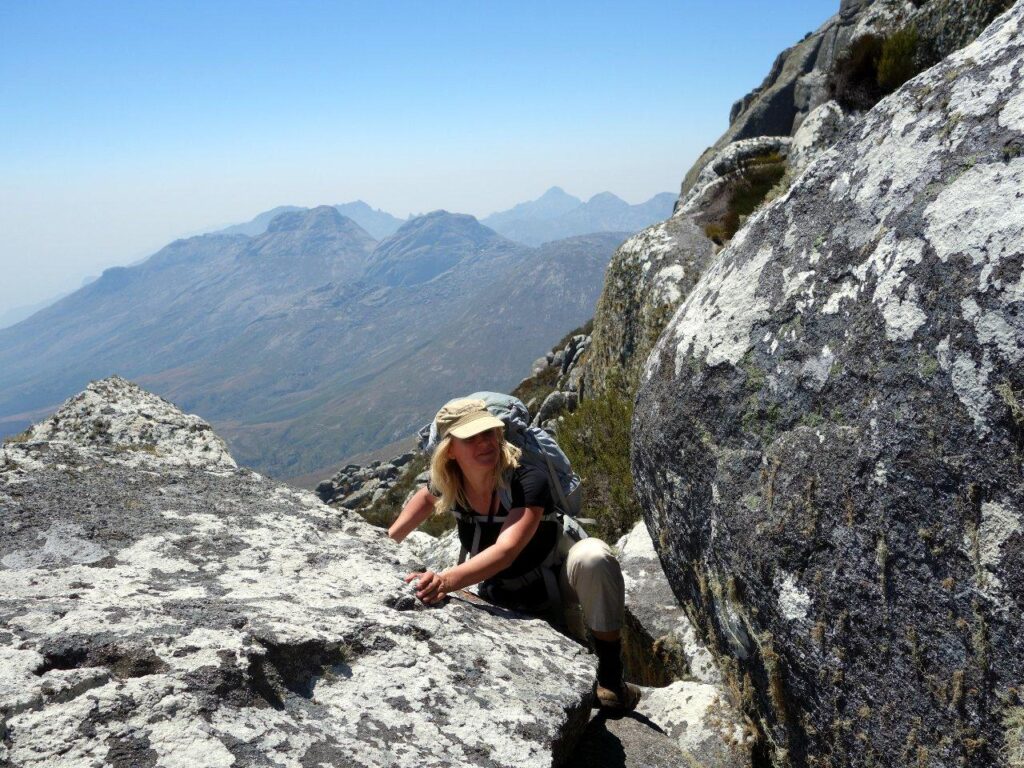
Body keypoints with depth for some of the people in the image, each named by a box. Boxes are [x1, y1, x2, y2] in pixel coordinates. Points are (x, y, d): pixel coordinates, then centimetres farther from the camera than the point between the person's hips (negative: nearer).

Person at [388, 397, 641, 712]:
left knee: (592, 555, -36)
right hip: (504, 607, 5)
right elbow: (426, 498, 15)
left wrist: (447, 580, -58)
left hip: (555, 593, -5)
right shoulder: (450, 484, -12)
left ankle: (610, 678, -20)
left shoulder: (527, 481, -28)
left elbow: (506, 550, -43)